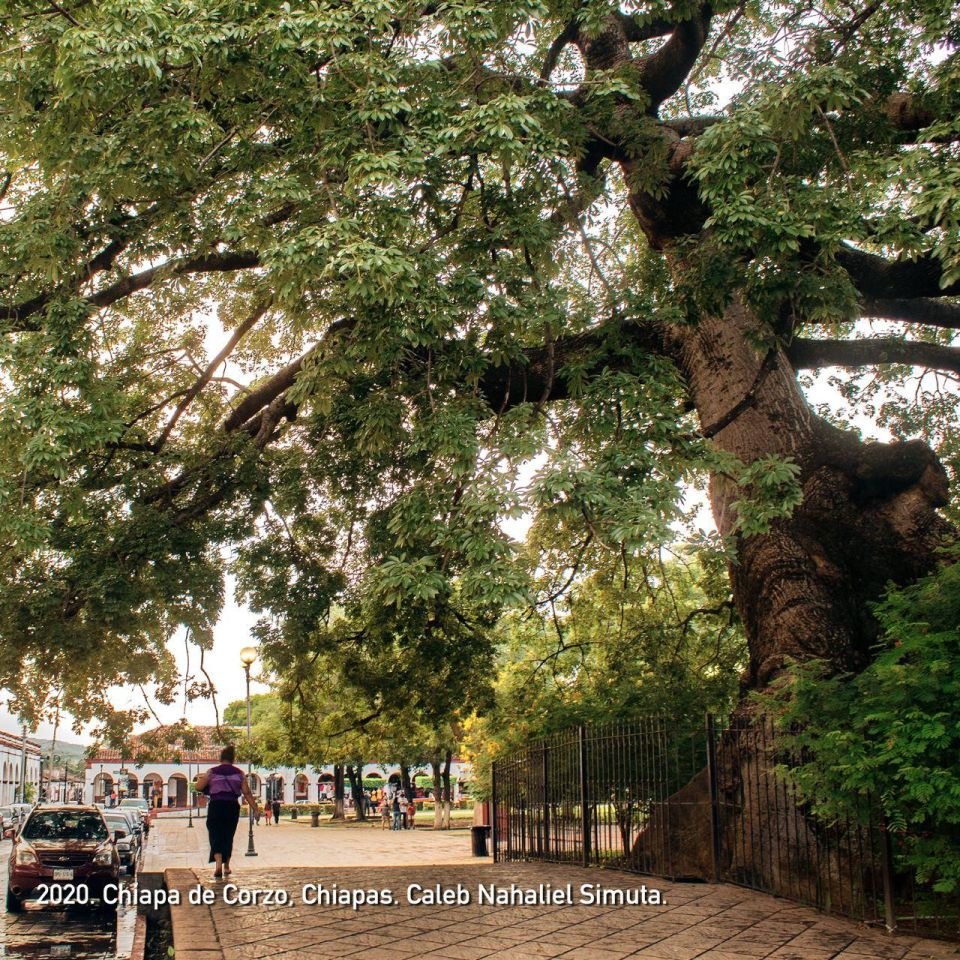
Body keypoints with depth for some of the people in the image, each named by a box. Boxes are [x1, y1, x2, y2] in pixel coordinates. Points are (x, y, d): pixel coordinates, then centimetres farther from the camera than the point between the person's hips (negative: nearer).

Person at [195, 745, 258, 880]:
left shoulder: (212, 772, 2)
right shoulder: (239, 773, 6)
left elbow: (199, 787, -1)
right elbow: (247, 793, 0)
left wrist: (201, 778, 20)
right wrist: (255, 809, 2)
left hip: (216, 806, -2)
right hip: (232, 806, 2)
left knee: (216, 836, -2)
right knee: (228, 837, 16)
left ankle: (218, 864, -23)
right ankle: (226, 867, 25)